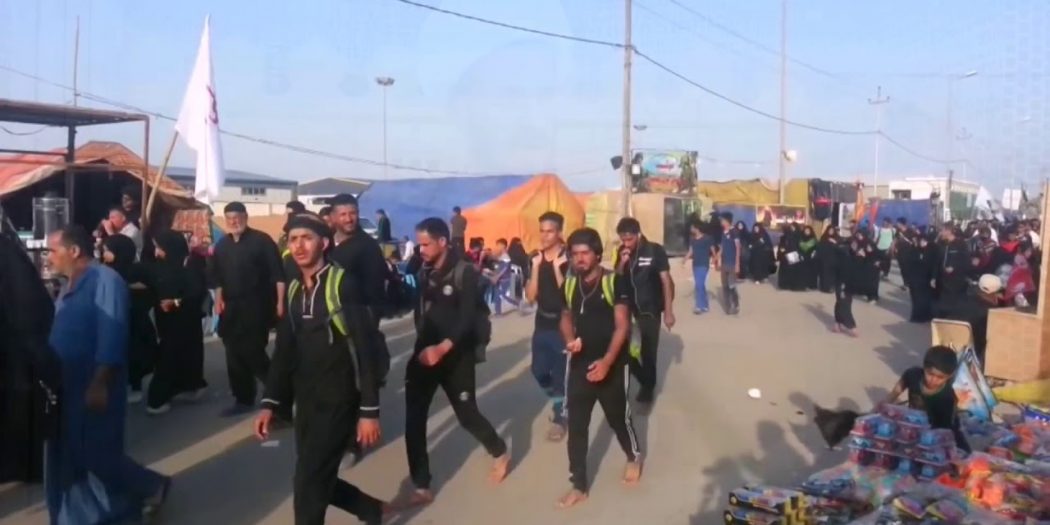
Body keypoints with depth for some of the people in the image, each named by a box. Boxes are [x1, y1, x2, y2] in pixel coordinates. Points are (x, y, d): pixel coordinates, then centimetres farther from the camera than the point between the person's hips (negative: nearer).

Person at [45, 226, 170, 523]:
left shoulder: (105, 280, -14)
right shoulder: (70, 286, 14)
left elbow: (111, 335, -21)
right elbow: (60, 335, 17)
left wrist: (99, 384, -24)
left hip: (95, 388, -9)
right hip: (67, 387, 9)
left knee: (97, 455, -3)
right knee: (67, 460, 12)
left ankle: (152, 486, 17)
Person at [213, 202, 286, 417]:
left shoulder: (261, 241, -7)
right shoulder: (222, 246, 12)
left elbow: (277, 273, -11)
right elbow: (219, 277, 20)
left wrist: (280, 302, -17)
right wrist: (219, 298, 8)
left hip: (256, 307, -6)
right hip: (231, 308, 7)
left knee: (253, 353, -10)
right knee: (234, 356, 8)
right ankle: (243, 400, 19)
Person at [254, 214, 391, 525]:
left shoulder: (343, 284, -11)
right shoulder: (293, 291, 9)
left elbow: (365, 349, -14)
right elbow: (284, 352, 12)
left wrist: (369, 411, -17)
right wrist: (270, 403, 5)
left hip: (338, 401, -7)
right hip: (306, 402, 7)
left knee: (310, 482, -8)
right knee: (317, 479, 12)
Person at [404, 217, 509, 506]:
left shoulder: (465, 272, -11)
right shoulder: (424, 271, 6)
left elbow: (468, 319, -19)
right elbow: (419, 309, 9)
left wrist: (443, 347, -31)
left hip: (456, 355, -4)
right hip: (424, 352, 5)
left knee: (467, 413, 8)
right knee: (414, 419, -3)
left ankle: (500, 453, 37)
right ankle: (422, 487, 7)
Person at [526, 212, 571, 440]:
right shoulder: (535, 259, 2)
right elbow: (531, 297, -4)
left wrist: (557, 267, -24)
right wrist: (536, 267, -13)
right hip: (541, 323, 6)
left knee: (560, 373, 2)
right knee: (539, 371, 13)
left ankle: (560, 416, 21)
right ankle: (559, 401, 40)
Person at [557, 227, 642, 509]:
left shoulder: (615, 282, -11)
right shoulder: (569, 285, 4)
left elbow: (622, 325, -14)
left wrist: (607, 361, -23)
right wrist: (569, 340, -8)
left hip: (610, 365, -4)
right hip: (579, 364, 4)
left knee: (618, 417, 13)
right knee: (576, 426, 5)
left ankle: (634, 458, 42)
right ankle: (579, 485, 16)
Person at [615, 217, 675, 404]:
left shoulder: (655, 251, -12)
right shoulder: (622, 252, 0)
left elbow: (666, 281, -9)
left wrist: (668, 311, -12)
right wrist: (622, 263, -15)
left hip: (650, 310, -3)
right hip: (628, 309, 4)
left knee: (648, 350, 7)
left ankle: (648, 385, 27)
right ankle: (646, 381, 25)